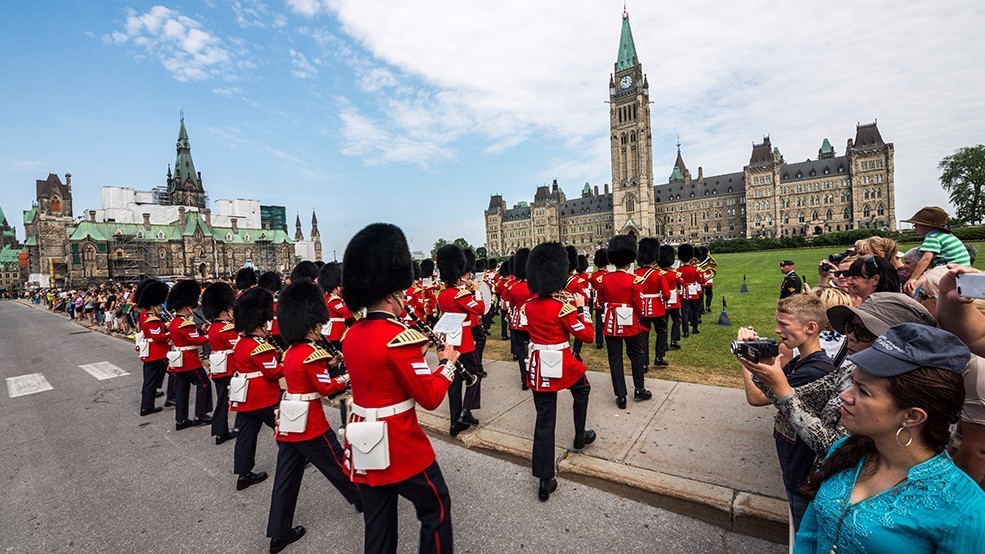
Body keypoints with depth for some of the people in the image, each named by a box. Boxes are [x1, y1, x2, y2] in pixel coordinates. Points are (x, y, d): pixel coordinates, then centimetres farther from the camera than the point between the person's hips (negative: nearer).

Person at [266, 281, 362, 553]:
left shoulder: (290, 351, 7)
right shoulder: (312, 353, -20)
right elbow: (327, 388, -17)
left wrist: (327, 364, 7)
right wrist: (345, 378, -3)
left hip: (288, 422, 8)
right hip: (310, 423, -8)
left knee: (286, 477, 14)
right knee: (336, 462, 11)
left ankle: (279, 532, 23)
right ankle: (362, 498, 30)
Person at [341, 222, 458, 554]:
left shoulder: (352, 335, 1)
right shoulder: (399, 338, -24)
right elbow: (430, 397, -18)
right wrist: (447, 362, -4)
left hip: (364, 446, 8)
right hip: (400, 446, -7)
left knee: (378, 521, 21)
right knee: (436, 507, 15)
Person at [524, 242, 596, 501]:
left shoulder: (529, 305, 0)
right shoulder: (563, 307, -17)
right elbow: (588, 335, -9)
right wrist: (581, 307, 0)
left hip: (539, 367, 4)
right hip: (562, 365, -4)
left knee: (544, 421, 9)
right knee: (582, 391, 30)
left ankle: (545, 481, 13)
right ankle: (580, 437, 45)